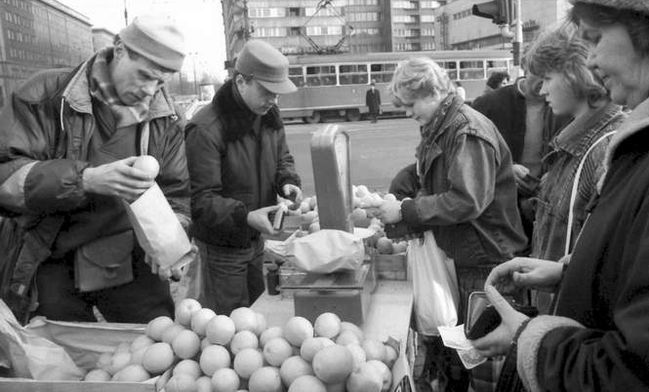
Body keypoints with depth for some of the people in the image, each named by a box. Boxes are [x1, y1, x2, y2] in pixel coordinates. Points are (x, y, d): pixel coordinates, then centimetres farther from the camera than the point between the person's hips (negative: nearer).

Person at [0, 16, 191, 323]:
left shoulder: (166, 121, 2)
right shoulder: (47, 95, -9)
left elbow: (175, 194, 7)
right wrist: (85, 179, -30)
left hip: (129, 262, 2)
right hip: (52, 265, -2)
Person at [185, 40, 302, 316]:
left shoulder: (268, 115, -1)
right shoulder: (206, 129, -26)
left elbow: (282, 158, 12)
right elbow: (202, 200, -26)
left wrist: (287, 182, -10)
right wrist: (245, 216, -39)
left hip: (255, 237, 8)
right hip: (221, 244, -7)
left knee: (253, 297, 23)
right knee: (225, 321, 7)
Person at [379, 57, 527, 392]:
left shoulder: (468, 132, -19)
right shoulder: (439, 129, 9)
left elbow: (466, 201, -28)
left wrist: (406, 211, -22)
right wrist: (402, 218, -2)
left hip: (483, 255, -8)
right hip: (457, 251, 9)